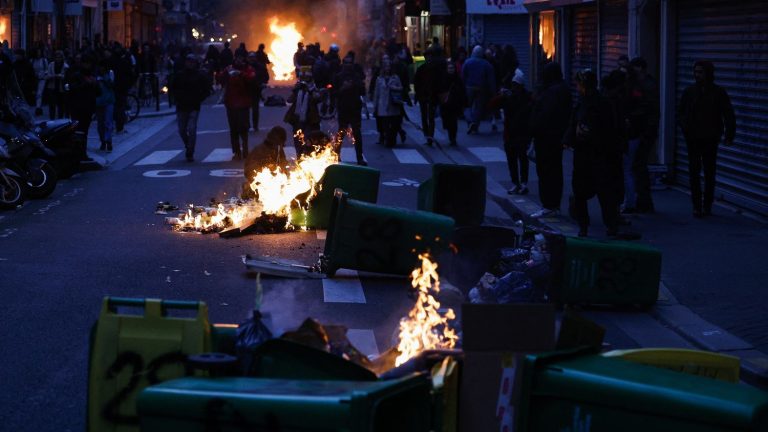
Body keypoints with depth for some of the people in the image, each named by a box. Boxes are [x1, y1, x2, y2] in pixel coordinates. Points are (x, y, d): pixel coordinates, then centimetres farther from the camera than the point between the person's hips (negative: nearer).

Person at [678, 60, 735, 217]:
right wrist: (685, 127, -1)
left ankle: (707, 205, 15)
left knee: (709, 172, 5)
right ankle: (697, 206, 2)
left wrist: (729, 135, -5)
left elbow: (729, 115, 1)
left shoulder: (719, 92, -2)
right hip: (692, 138, 1)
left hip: (710, 138, -1)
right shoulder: (689, 91, 3)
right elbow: (681, 112, 13)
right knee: (694, 172, -2)